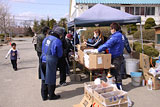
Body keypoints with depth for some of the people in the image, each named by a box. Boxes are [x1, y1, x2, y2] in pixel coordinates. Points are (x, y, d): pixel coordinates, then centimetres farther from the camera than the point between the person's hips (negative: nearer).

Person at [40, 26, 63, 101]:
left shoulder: (46, 38, 8)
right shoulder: (57, 41, -13)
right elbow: (60, 55, -3)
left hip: (43, 60, 7)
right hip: (51, 62, -7)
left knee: (44, 78, 16)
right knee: (51, 79, 8)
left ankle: (44, 95, 27)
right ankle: (51, 95, 23)